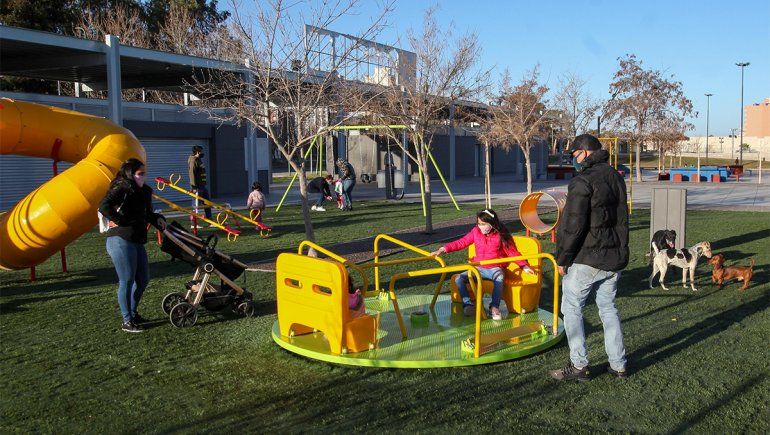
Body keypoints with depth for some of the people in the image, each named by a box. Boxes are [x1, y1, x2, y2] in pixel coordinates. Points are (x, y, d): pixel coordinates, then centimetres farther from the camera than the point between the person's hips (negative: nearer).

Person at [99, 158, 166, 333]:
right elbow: (104, 206, -25)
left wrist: (157, 219, 5)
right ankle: (127, 321, 8)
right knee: (127, 281, -3)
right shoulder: (121, 188, -10)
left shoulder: (143, 191, 15)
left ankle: (133, 313, 33)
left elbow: (147, 213, 25)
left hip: (137, 241, 9)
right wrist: (120, 221, -17)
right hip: (121, 241, -9)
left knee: (143, 279, 15)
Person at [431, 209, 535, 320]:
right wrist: (443, 249, -6)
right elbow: (461, 242, 4)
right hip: (478, 268, 4)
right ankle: (467, 304, -12)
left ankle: (494, 307, -29)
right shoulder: (476, 232, 4)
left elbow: (512, 252, 0)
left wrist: (524, 266, -10)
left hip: (495, 268, -3)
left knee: (499, 278, -39)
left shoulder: (501, 235, -4)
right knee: (459, 279, -18)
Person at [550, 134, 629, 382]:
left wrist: (562, 258, -11)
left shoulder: (584, 181, -15)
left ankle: (579, 366, 7)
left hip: (588, 259, -8)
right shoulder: (616, 177, 13)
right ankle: (618, 365, 22)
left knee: (572, 308, 4)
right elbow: (622, 219, 18)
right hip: (614, 258, 8)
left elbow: (573, 225, -19)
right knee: (608, 308, 17)